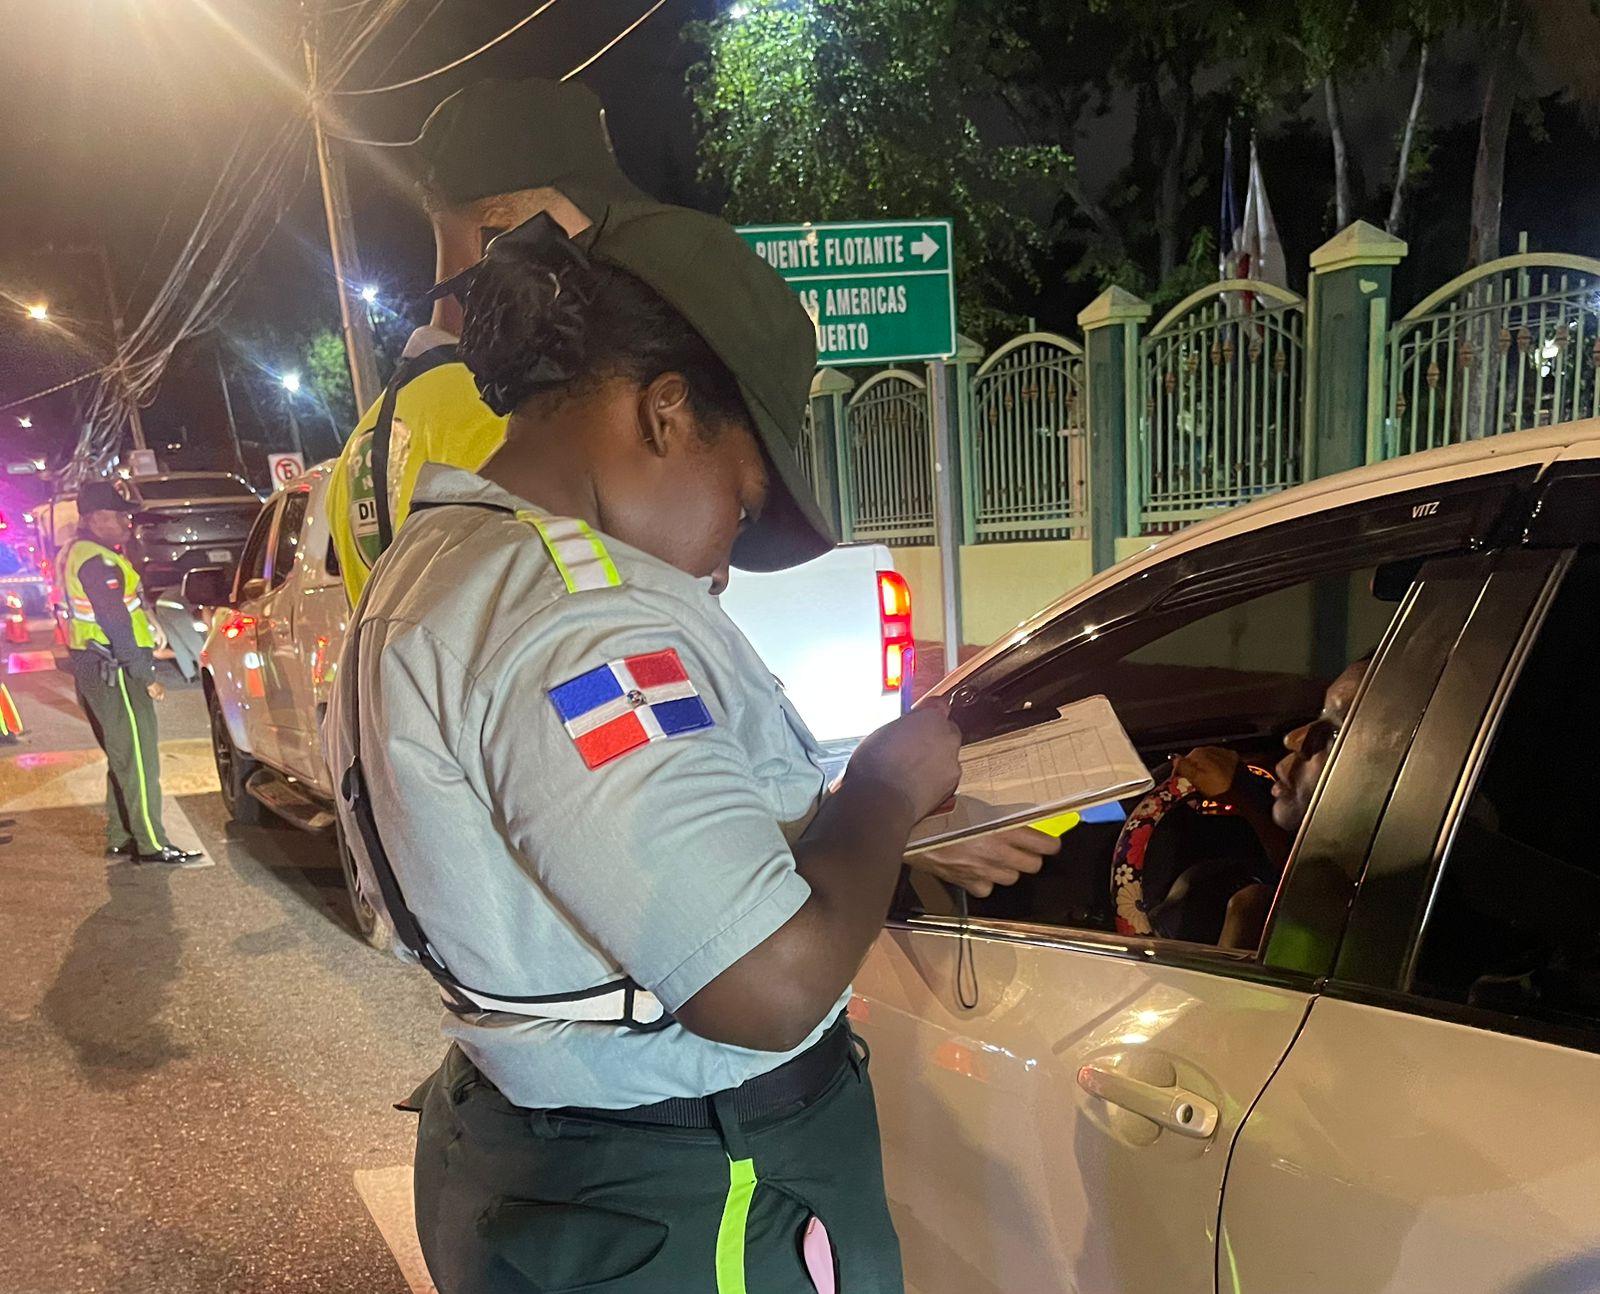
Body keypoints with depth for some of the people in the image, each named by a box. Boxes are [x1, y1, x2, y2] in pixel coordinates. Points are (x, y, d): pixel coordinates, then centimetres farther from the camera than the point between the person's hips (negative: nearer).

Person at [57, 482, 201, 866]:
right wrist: (145, 675, -18)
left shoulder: (73, 554, 16)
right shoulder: (98, 561, -18)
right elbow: (117, 624, -22)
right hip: (113, 671, -11)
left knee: (123, 757, 17)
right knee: (138, 758, -7)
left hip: (91, 667, 11)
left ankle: (120, 837, 23)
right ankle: (152, 844, -3)